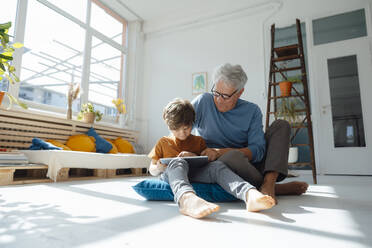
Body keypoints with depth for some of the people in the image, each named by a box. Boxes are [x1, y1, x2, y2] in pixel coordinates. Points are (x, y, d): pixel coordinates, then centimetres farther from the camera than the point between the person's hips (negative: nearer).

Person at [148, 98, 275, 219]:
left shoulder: (199, 141, 22)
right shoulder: (163, 142, 19)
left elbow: (207, 163, 16)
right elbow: (152, 170, 20)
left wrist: (195, 157, -5)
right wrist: (159, 168, -5)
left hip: (196, 175, 2)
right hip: (171, 176, -1)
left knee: (217, 164, -28)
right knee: (177, 161, -36)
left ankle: (250, 194, -57)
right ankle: (187, 199, -70)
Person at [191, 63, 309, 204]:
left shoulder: (252, 111, -1)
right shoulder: (203, 102, -4)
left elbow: (258, 150, -12)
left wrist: (221, 152, -26)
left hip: (250, 164, 4)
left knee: (281, 125, -8)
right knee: (234, 155, -40)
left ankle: (268, 184, -26)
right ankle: (277, 188, -15)